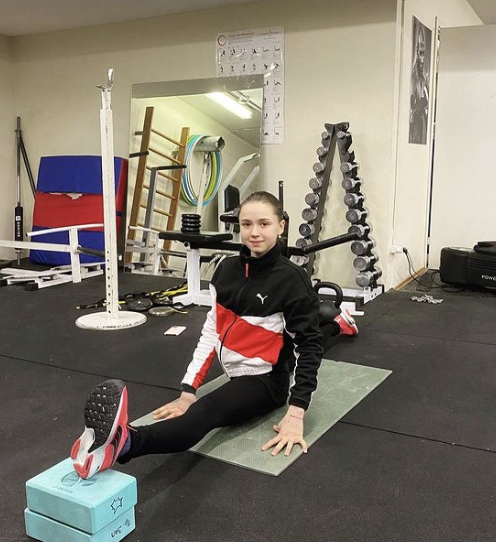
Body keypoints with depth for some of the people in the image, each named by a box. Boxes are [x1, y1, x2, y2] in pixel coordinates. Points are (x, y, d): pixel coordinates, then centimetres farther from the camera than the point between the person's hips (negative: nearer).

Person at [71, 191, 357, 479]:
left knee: (206, 412, -34)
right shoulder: (227, 269, 1)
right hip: (235, 373, 7)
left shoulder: (292, 279, -15)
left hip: (265, 379, -7)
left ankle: (125, 442, -56)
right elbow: (212, 330, 1)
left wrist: (296, 414, -23)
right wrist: (189, 390, -7)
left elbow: (310, 344, -16)